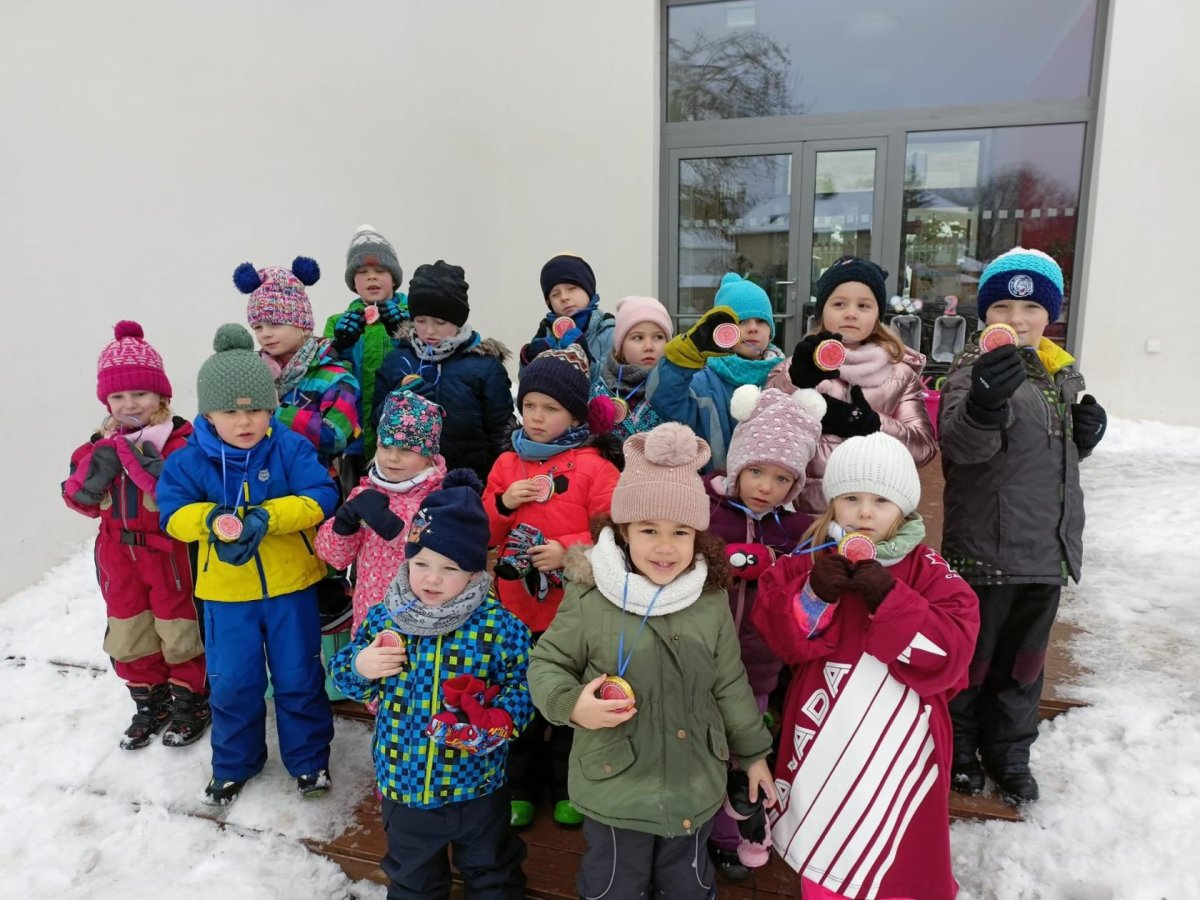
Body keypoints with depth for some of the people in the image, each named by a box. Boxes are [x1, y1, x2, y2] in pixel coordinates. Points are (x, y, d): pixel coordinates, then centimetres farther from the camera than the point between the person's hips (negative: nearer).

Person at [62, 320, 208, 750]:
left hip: (170, 553, -6)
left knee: (179, 631, 9)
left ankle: (190, 702, 29)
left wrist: (155, 471, -36)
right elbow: (81, 499, 2)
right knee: (128, 635, 17)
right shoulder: (101, 444, 3)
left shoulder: (182, 440, -17)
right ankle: (149, 704, 36)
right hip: (119, 556, 6)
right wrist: (92, 473, -16)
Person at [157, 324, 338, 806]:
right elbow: (173, 512, -9)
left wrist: (267, 517, -30)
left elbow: (320, 498, -17)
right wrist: (211, 520, -30)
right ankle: (233, 763, 37)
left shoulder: (291, 449, -10)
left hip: (290, 586, -1)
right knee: (232, 683, 14)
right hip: (225, 591, 1)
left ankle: (308, 757, 33)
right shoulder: (188, 461, -6)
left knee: (298, 677, 12)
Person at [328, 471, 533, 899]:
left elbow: (525, 688, -13)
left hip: (476, 787, -2)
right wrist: (360, 666, -19)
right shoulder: (383, 618, -9)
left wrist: (494, 722, -30)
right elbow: (345, 675, 3)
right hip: (402, 783, 3)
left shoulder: (500, 626, -18)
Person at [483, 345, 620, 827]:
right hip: (515, 607, 4)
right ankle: (520, 787, 37)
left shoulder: (594, 467, -9)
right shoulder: (507, 463, 6)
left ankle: (568, 788, 34)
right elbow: (483, 533, 8)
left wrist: (569, 550, -24)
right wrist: (503, 505, -11)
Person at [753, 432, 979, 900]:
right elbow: (781, 641, -7)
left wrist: (887, 598, -25)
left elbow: (947, 656, -16)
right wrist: (814, 596, -24)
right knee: (821, 851, 18)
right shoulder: (810, 561, -1)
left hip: (899, 746, -1)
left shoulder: (928, 572, -6)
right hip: (823, 742, 2)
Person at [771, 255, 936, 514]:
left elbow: (925, 446, 1)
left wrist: (872, 425, -14)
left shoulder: (901, 370, 8)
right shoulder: (800, 364, 4)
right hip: (808, 508, -1)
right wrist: (796, 380, -27)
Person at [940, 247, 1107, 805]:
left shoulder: (1063, 373, 8)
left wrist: (1087, 432, -1)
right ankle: (957, 748, 32)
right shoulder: (979, 367, -15)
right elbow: (963, 441, -35)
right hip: (985, 549, -6)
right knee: (971, 655, 10)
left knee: (1023, 660, 19)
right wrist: (984, 403, -56)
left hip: (1047, 550, 7)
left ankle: (1008, 754, 38)